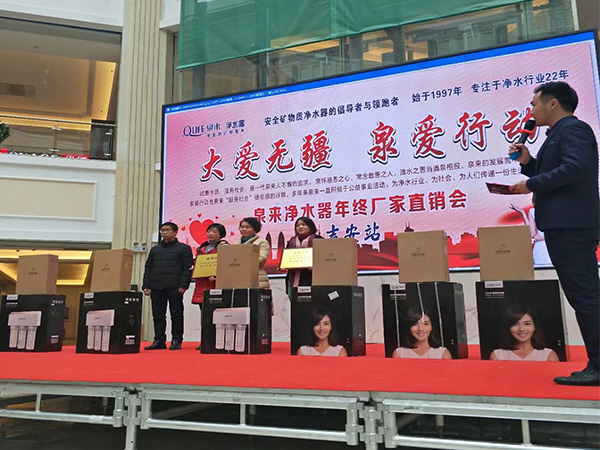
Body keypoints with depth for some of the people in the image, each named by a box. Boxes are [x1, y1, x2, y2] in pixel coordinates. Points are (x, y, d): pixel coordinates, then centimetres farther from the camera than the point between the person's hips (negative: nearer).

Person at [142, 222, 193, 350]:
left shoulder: (184, 248, 5)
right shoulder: (154, 250, 20)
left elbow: (187, 268, -2)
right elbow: (148, 269, 19)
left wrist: (183, 285, -12)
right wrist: (146, 286, 8)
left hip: (174, 287, -5)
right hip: (156, 287, 5)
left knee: (176, 314, -2)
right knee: (158, 315, 6)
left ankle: (176, 340, 5)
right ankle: (159, 340, 14)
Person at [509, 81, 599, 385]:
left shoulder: (573, 129, -7)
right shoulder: (558, 134, 23)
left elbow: (574, 168, -23)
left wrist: (531, 184, -15)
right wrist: (527, 162, 10)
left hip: (572, 226, -11)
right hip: (563, 226, 11)